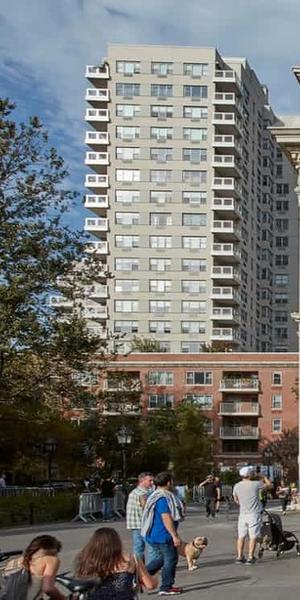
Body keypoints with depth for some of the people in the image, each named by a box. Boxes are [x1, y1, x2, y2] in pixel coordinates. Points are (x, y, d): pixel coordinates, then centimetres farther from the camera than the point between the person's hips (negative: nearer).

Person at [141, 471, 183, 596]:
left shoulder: (154, 496, 13)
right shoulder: (163, 498, -20)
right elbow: (166, 518, -25)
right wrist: (175, 536, -23)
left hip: (153, 534, 10)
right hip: (163, 535, -10)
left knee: (161, 558, 21)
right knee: (171, 559, 3)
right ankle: (166, 588, 10)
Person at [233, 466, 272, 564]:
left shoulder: (236, 486, 1)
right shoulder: (255, 484, -12)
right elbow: (269, 485, 3)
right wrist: (264, 478, 20)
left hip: (242, 514, 4)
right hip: (254, 514, -4)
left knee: (241, 536, 10)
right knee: (253, 537, 3)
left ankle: (239, 557, 11)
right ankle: (250, 557, 3)